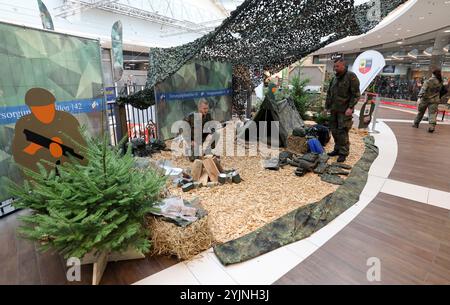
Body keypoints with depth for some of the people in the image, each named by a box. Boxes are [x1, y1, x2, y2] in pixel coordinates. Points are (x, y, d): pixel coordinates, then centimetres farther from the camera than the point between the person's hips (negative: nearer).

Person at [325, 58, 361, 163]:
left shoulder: (351, 76, -8)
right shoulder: (334, 78, 14)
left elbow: (356, 94, -11)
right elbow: (329, 94, 20)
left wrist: (350, 107, -18)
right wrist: (327, 106, 16)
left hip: (344, 110, -7)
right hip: (334, 110, 7)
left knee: (342, 132, -6)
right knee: (334, 130, 11)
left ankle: (343, 153, 3)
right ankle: (337, 149, 24)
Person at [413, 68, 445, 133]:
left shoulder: (429, 81, -11)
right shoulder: (441, 82, 2)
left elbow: (423, 89, -19)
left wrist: (420, 97, -20)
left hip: (425, 99, -2)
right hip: (434, 100, 2)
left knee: (420, 112, 12)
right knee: (433, 113, -1)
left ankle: (416, 123, 23)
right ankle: (432, 126, -16)